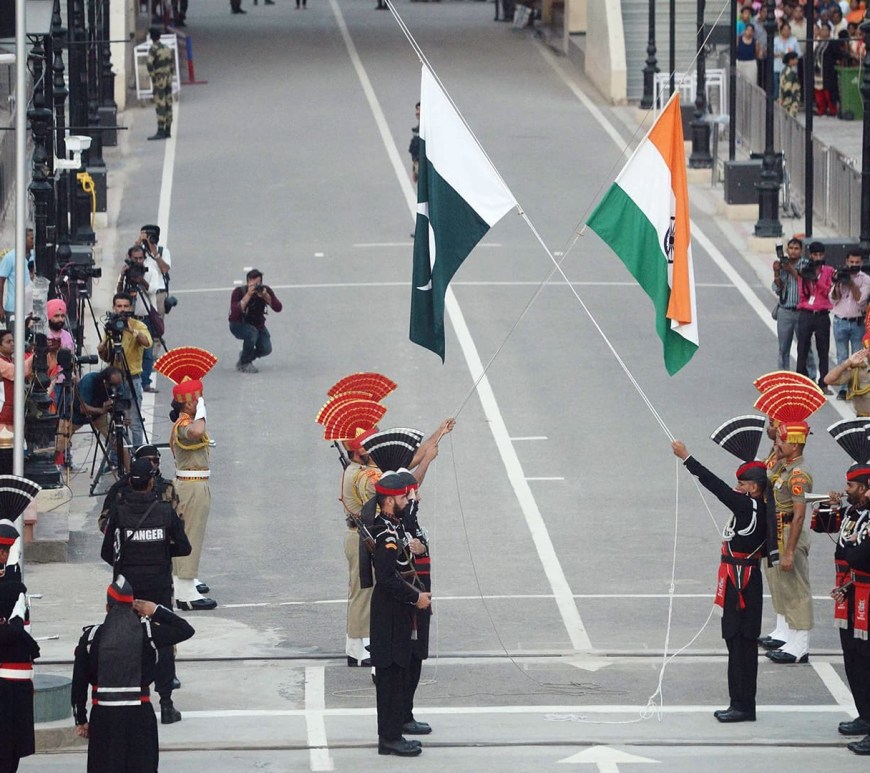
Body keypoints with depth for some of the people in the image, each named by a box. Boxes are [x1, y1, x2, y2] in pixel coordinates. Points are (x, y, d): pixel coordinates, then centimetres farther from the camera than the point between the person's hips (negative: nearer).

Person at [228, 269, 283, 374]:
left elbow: (278, 308, -22)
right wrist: (248, 295, -44)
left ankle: (245, 355, 19)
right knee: (252, 332, -36)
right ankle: (244, 363, -14)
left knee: (266, 349, -15)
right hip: (238, 325, -4)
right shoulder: (239, 292, -24)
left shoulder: (266, 290, -14)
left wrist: (266, 296, -37)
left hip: (258, 324, 4)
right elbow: (235, 312, -39)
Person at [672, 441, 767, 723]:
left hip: (741, 585, -10)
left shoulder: (748, 508, -18)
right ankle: (741, 704, 19)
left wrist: (686, 458, -16)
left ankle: (743, 706, -3)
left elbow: (717, 486, -19)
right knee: (738, 644, 14)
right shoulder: (760, 511, 9)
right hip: (747, 580, 10)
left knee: (741, 644, -6)